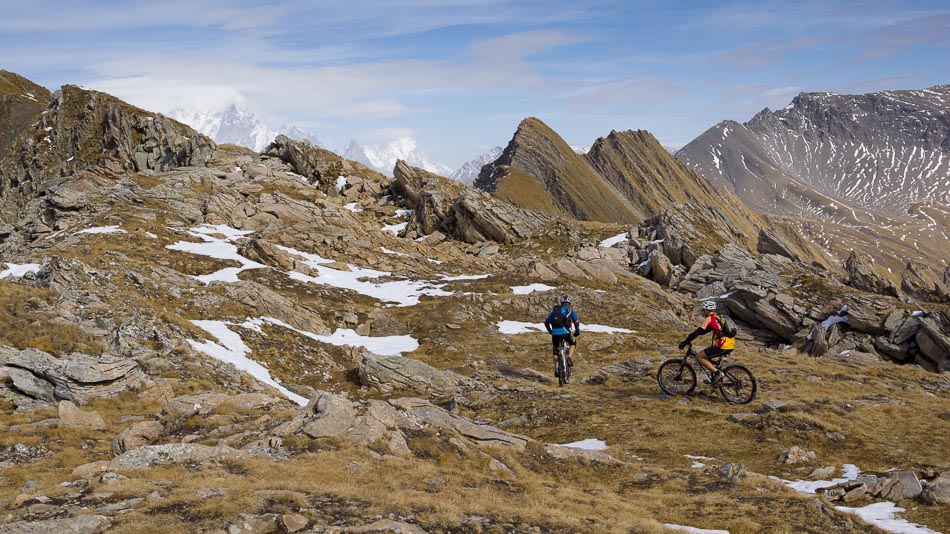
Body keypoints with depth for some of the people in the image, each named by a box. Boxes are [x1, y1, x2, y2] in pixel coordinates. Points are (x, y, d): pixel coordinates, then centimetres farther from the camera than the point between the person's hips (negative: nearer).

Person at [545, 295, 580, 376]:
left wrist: (550, 331, 39)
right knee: (573, 342, 27)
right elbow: (576, 322, 14)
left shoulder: (554, 309, 23)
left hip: (555, 333, 3)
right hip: (565, 332, -3)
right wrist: (577, 332, 29)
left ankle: (556, 369, 18)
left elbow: (546, 322, 25)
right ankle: (569, 359, 8)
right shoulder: (570, 310, 15)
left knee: (556, 350, 23)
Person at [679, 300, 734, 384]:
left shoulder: (709, 319, -6)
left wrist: (685, 342, -6)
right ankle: (715, 378, 24)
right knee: (706, 352, 27)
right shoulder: (717, 318, 21)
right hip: (731, 345, 9)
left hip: (723, 347, -9)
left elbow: (698, 331, -10)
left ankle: (717, 373, -6)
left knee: (699, 356, 0)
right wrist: (690, 337, 27)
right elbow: (703, 331, 29)